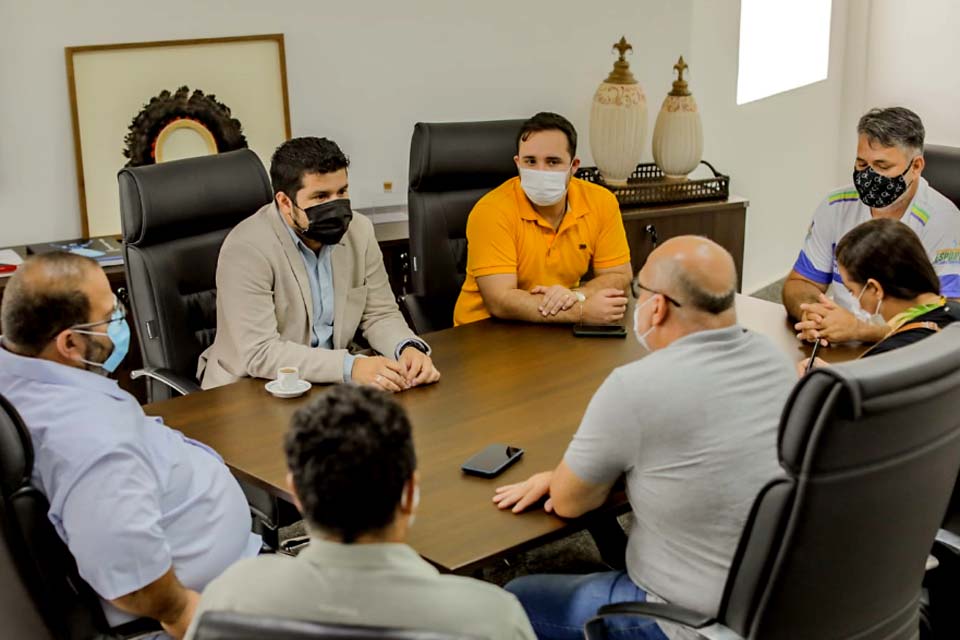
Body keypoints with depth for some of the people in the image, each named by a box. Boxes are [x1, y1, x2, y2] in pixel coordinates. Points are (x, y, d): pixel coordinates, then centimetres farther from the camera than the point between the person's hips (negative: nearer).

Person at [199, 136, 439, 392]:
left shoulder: (358, 230, -2)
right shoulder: (247, 248, -18)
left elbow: (380, 315, 5)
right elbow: (260, 353, -24)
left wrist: (408, 348, -17)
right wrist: (350, 367, -33)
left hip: (335, 380, 5)